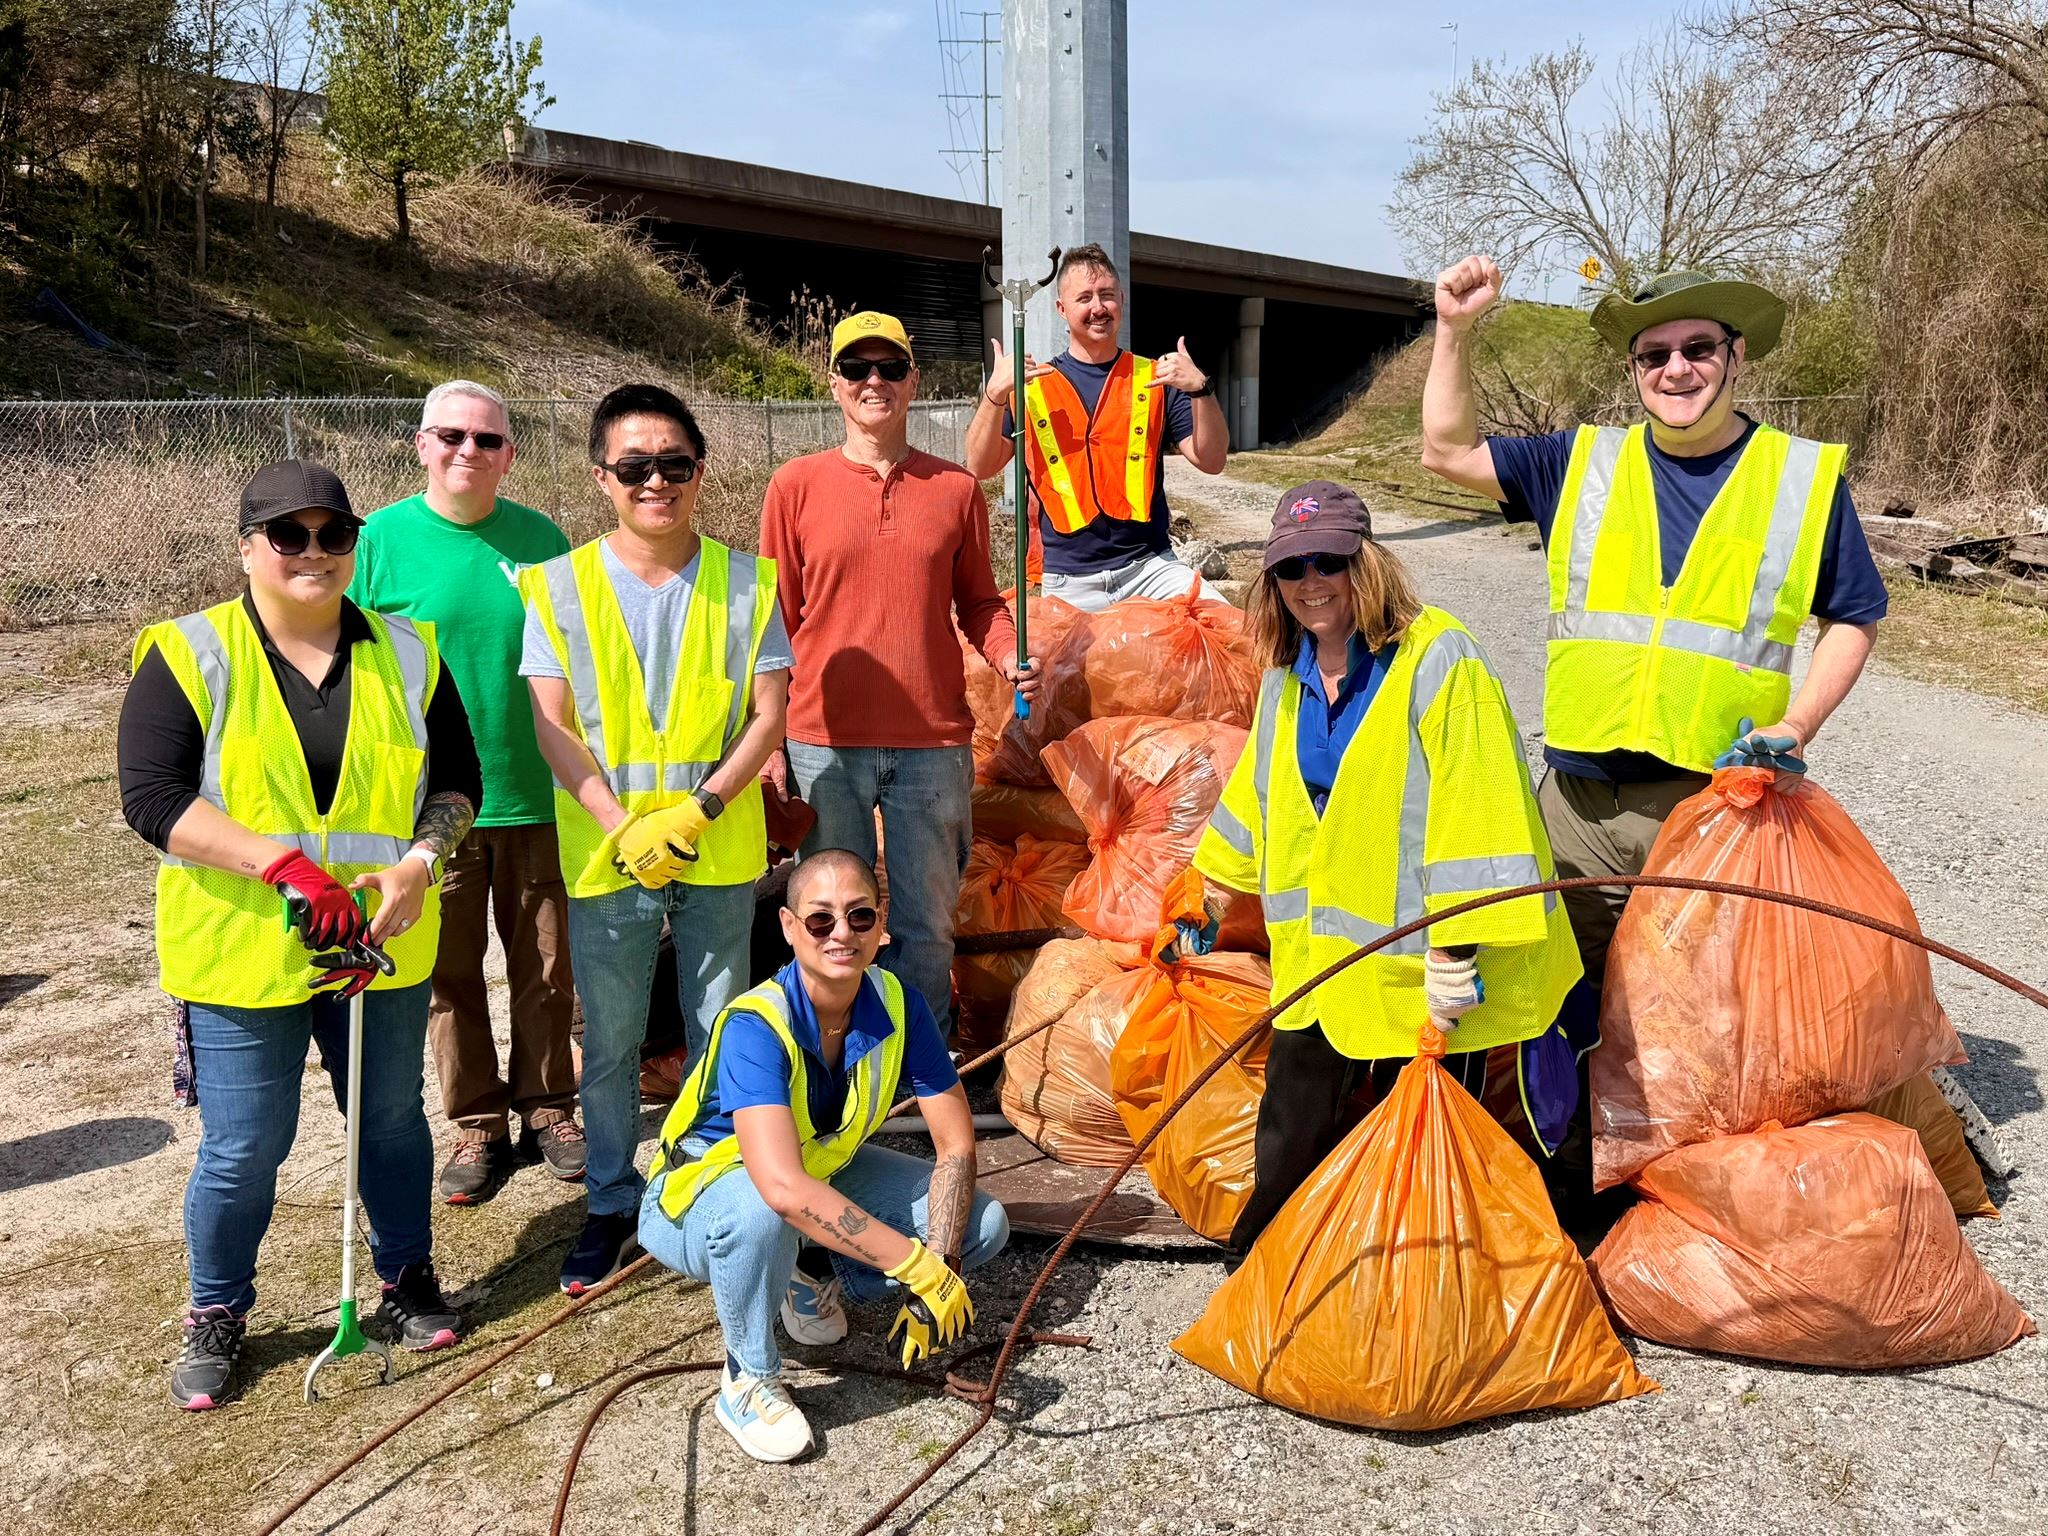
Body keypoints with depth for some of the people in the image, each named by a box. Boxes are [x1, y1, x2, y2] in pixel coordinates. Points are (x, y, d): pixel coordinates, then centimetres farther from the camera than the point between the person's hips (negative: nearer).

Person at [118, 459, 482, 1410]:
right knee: (244, 1147, 6)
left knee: (392, 1119, 17)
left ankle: (408, 1277, 38)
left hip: (384, 944, 3)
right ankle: (217, 1314, 30)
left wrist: (418, 861, -15)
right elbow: (152, 795, -15)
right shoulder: (189, 655, -6)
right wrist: (283, 865, -25)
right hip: (240, 954, -3)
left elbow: (458, 780, 5)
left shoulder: (406, 654, 4)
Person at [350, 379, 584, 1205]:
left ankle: (548, 1109, 27)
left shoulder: (539, 537, 3)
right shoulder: (382, 538, -3)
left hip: (535, 797, 1)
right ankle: (479, 1127, 23)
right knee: (449, 976, 8)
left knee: (547, 969, 10)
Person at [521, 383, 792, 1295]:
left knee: (720, 1037, 12)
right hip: (603, 856, 0)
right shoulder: (560, 586, -2)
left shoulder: (744, 583, -1)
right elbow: (551, 727, -5)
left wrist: (695, 811, -16)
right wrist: (622, 829, -17)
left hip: (720, 854, 0)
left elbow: (770, 714, -4)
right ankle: (610, 1203, 29)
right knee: (610, 1045, 11)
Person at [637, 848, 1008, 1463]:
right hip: (701, 1196, -5)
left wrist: (939, 1266, -28)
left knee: (984, 1226, -9)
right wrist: (918, 1268, -45)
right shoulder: (756, 1026, -35)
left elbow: (956, 1145, -13)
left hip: (825, 1172, 5)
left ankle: (812, 1277, 10)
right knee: (758, 1208, -41)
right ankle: (749, 1382, -13)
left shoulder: (897, 1005, -18)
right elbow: (784, 1189, -47)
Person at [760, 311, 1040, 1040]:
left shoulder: (957, 488, 6)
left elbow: (978, 601, 14)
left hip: (933, 743, 1)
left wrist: (1008, 658, -7)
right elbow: (775, 618, 4)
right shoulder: (797, 485, 3)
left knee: (927, 925, 8)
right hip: (824, 741, -1)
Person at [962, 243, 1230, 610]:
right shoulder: (1030, 386, 7)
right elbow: (980, 468, -2)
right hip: (1069, 583, 0)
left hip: (1149, 566, 0)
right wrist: (994, 394, -17)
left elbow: (1211, 461, 2)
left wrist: (1201, 389, -15)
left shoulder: (1156, 378, 9)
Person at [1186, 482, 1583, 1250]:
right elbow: (1258, 791, 24)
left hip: (1418, 966, -6)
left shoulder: (1437, 661, -15)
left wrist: (1457, 948, -21)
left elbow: (1476, 807, -19)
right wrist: (1213, 890, 33)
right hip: (1318, 956, 7)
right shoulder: (1287, 676, 9)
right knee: (1289, 1134, 15)